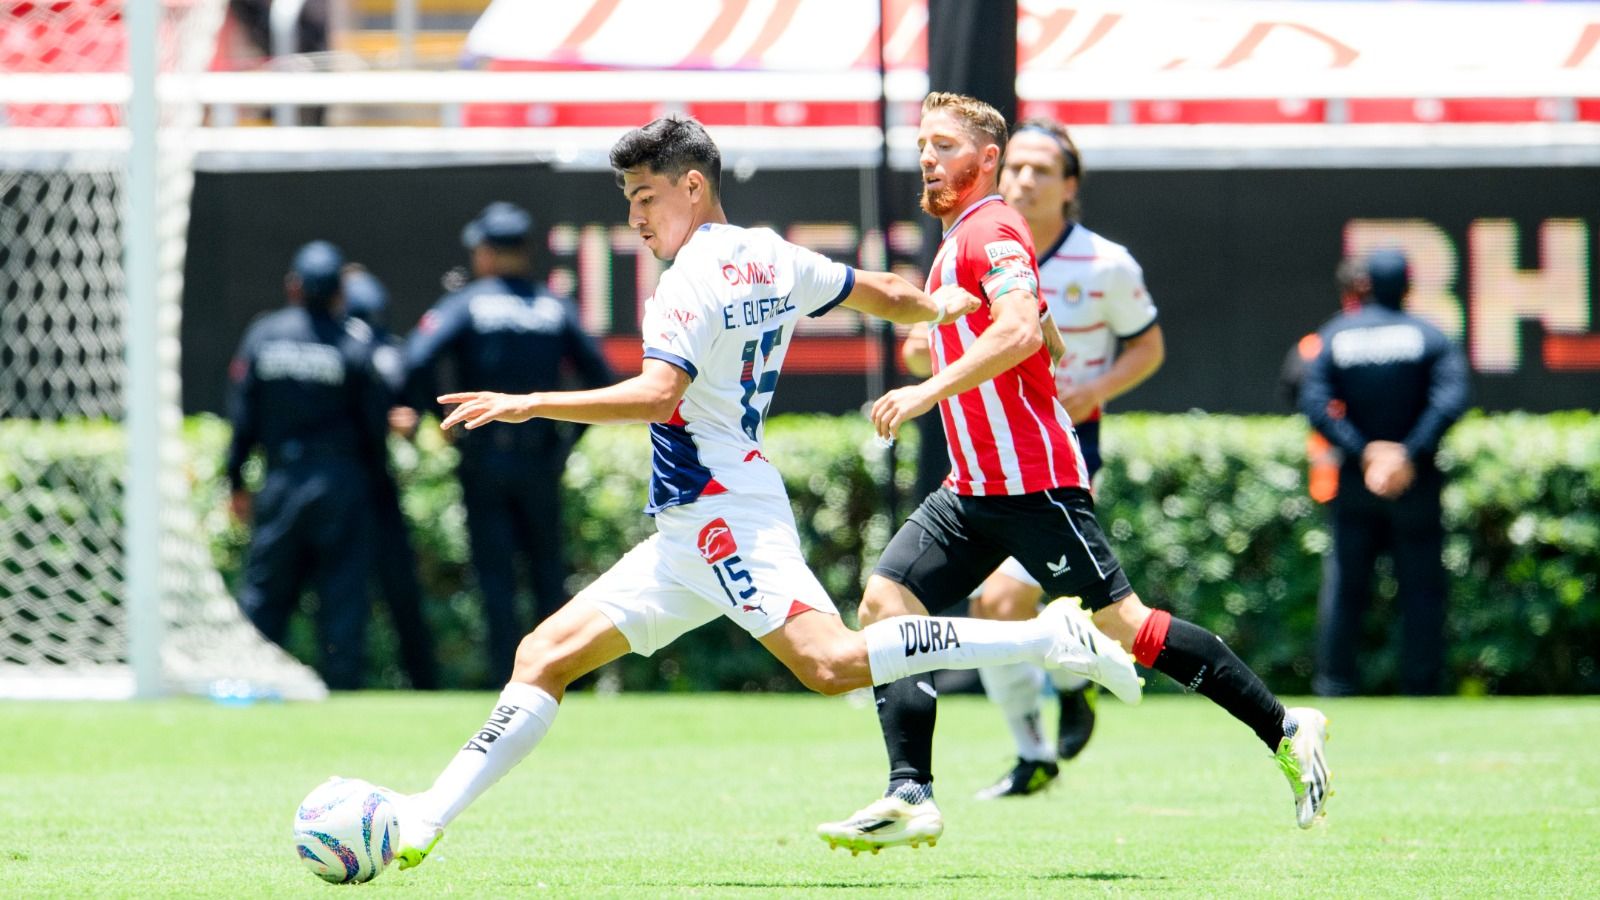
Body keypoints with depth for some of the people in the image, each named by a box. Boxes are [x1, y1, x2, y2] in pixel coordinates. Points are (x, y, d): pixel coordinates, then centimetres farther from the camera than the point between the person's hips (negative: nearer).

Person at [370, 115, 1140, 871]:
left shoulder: (694, 279, -11)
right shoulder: (771, 259, 14)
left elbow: (657, 394, -25)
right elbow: (885, 297, 27)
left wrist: (530, 405, -25)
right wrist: (942, 305, 49)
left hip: (723, 517, -10)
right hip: (687, 536, 10)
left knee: (831, 663, -26)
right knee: (545, 657, 6)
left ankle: (1047, 637, -21)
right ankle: (426, 819, 1)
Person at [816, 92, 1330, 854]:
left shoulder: (990, 229, -11)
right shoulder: (959, 240, 20)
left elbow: (1021, 331, -28)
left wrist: (929, 391, -30)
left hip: (1032, 483, -10)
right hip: (973, 489, 10)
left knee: (1123, 624, -8)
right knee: (886, 601, -3)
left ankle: (1284, 730, 1)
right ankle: (910, 799, -7)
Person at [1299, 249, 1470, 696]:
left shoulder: (1336, 335, 2)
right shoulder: (1429, 337, -2)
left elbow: (1314, 402, -10)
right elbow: (1451, 398, -17)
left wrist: (1362, 450, -14)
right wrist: (1411, 454, -20)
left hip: (1355, 479, 2)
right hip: (1417, 483, -2)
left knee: (1346, 584, 11)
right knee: (1421, 587, 5)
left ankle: (1334, 683, 8)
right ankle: (1420, 688, 3)